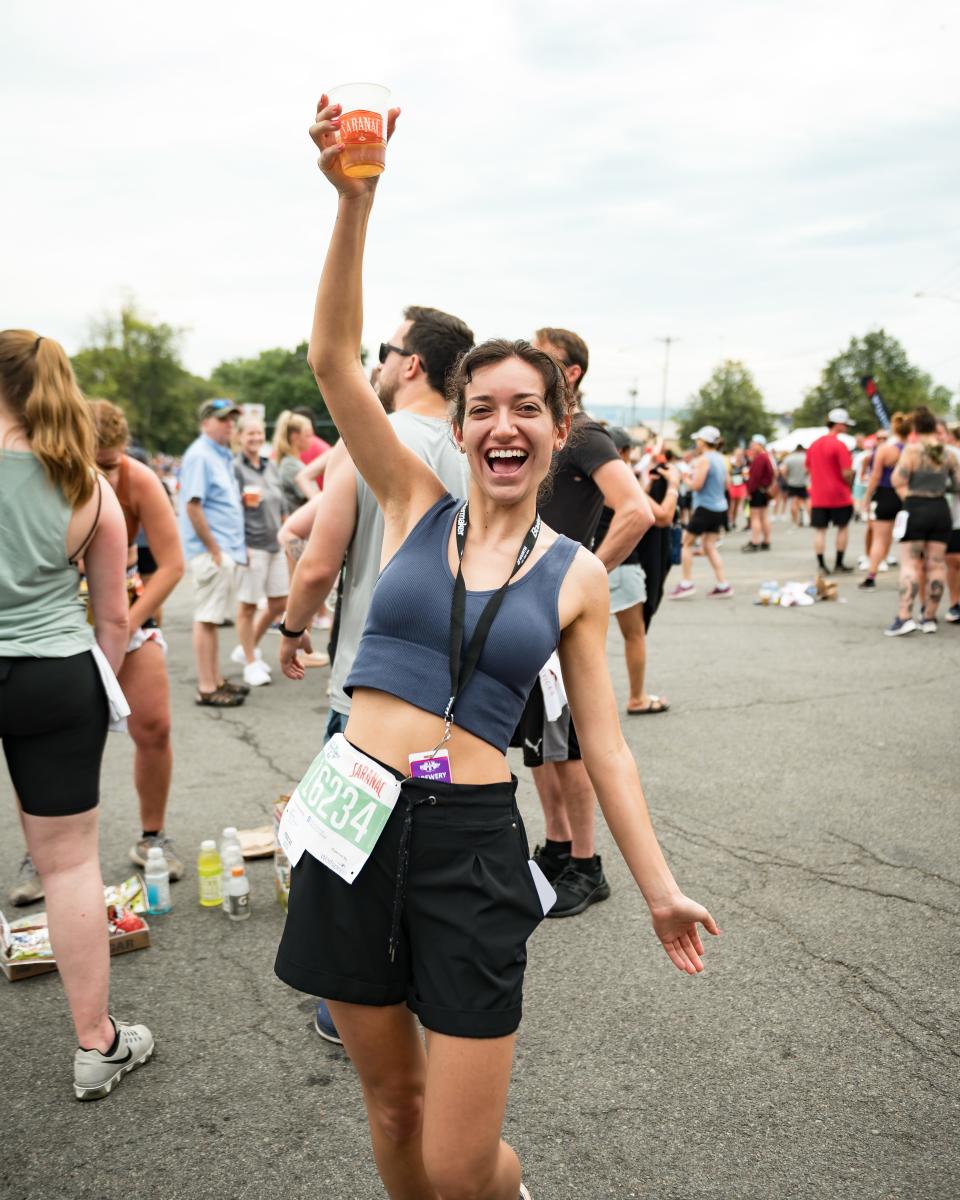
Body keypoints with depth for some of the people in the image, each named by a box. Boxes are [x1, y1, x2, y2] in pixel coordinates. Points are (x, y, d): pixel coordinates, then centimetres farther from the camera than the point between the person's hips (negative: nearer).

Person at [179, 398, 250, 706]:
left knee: (214, 618, 14)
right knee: (206, 619, -5)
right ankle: (206, 688, -1)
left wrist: (237, 548, 17)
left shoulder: (222, 455, 17)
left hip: (226, 551, 9)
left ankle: (216, 680, 22)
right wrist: (214, 550, -18)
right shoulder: (199, 456, -12)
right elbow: (193, 506, -18)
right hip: (211, 552, -9)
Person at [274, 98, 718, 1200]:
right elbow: (333, 360, -7)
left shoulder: (575, 576, 3)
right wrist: (355, 202, -18)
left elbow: (602, 742, 7)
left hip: (470, 840, -1)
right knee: (391, 1108, 15)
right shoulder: (415, 508, 4)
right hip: (355, 817, 2)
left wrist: (660, 889, 6)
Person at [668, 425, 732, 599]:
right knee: (709, 546, 11)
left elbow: (696, 485, -19)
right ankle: (723, 585, 6)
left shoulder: (703, 460, -14)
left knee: (686, 543, 2)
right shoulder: (720, 459, 11)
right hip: (719, 508, 8)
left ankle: (686, 583, 1)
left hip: (705, 508, -8)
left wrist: (686, 477, -1)